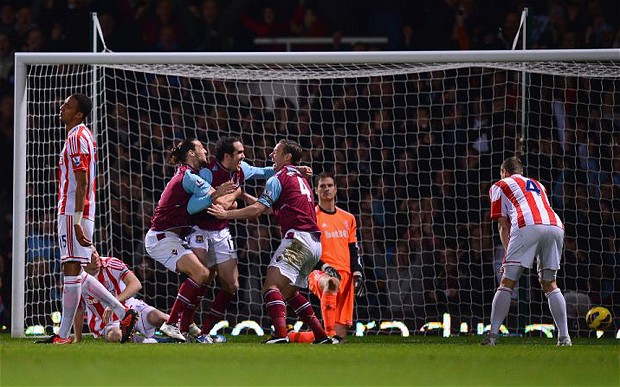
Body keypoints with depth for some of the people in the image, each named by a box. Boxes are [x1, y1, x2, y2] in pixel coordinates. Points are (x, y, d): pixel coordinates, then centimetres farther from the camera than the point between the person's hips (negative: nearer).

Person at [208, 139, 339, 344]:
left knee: (271, 287, -18)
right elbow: (271, 206, 34)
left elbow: (257, 210, -11)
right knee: (289, 291, 21)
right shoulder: (301, 179, 25)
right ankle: (322, 336, 16)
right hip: (314, 242, 9)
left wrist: (226, 214, -3)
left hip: (297, 239, -9)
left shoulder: (279, 179, -2)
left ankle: (280, 335, -37)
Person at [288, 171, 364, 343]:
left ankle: (294, 337, 20)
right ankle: (329, 334, -50)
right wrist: (325, 267, -17)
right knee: (331, 283, -46)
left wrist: (357, 274, 4)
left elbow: (354, 251, 20)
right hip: (319, 272, -5)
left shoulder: (348, 219, 19)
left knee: (340, 333, -2)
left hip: (345, 275, 5)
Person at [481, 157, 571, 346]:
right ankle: (564, 337, 7)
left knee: (506, 283, 0)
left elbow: (503, 226, 17)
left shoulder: (499, 186, 25)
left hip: (527, 226, -4)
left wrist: (508, 252, 20)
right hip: (555, 226, 4)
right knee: (549, 284, 16)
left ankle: (493, 335, -7)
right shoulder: (538, 186, 38)